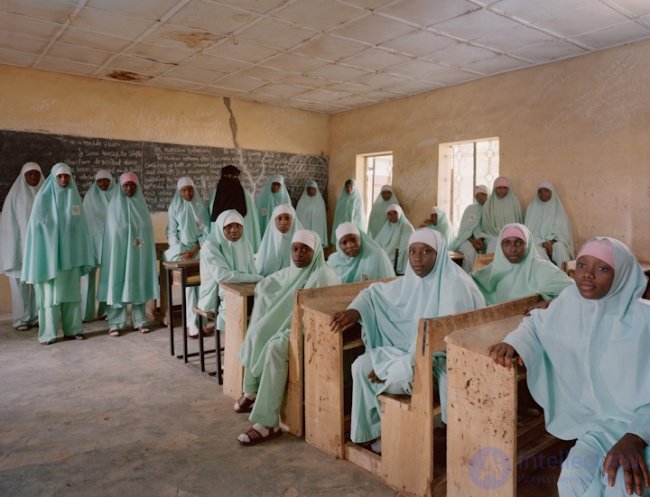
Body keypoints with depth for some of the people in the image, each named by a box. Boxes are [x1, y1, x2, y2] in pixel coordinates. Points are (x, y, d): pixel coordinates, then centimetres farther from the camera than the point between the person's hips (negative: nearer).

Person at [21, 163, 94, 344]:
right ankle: (48, 333, 3)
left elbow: (80, 225, 10)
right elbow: (36, 224, -5)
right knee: (50, 292, -3)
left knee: (72, 290, 6)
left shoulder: (74, 197, 9)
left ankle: (73, 329, 12)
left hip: (70, 251, 4)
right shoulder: (43, 197, -2)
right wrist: (43, 252, -13)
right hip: (50, 250, -4)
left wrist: (82, 253, 5)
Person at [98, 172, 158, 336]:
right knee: (118, 283, -3)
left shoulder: (141, 204, 9)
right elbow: (113, 230, -2)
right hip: (119, 251, -3)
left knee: (138, 283, 5)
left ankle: (140, 321, 11)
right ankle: (115, 323, 2)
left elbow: (148, 229, 9)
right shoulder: (114, 204, 1)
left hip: (139, 252, 3)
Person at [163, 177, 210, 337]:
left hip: (199, 248, 1)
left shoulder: (201, 206, 5)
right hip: (180, 249, -1)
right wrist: (180, 252, -12)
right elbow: (171, 233, 3)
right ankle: (192, 322, -27)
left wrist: (194, 251, -13)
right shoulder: (174, 207, 5)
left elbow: (206, 232, 1)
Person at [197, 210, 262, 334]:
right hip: (217, 297, -5)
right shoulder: (210, 246, -13)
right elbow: (221, 276, -25)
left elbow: (252, 272, 3)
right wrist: (256, 278, -22)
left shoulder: (245, 243, 5)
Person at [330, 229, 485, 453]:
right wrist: (355, 310, -8)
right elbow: (375, 291, 14)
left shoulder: (454, 284, -21)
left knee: (395, 376, -30)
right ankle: (382, 427, 8)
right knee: (361, 365, -8)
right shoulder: (410, 281, 2)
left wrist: (398, 364, -25)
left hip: (444, 358, -7)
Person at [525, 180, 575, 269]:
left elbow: (562, 228, 1)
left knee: (560, 246, -33)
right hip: (537, 242, -1)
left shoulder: (558, 208, 9)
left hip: (554, 242, 1)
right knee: (538, 250, -34)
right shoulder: (532, 208, 8)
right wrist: (543, 243, -15)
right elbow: (530, 230, 0)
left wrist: (552, 241, -18)